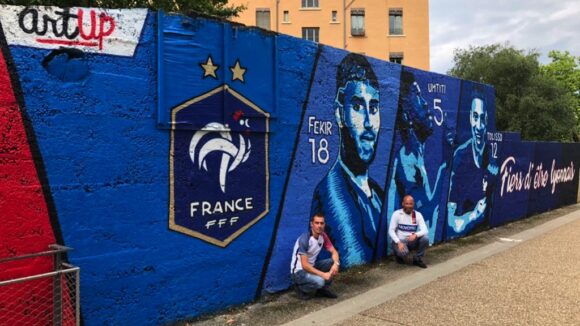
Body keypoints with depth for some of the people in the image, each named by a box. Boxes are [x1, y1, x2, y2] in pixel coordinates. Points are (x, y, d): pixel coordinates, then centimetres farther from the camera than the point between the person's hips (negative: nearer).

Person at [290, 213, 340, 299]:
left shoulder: (322, 236, -4)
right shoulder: (304, 239, -27)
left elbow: (334, 252, 0)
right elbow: (305, 265, -28)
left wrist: (336, 263, -22)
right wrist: (322, 274, -30)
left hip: (312, 267, 8)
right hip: (299, 271, -7)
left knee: (333, 262, -10)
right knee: (319, 281, -33)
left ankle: (322, 288, 5)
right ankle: (302, 289, -2)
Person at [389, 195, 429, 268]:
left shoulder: (418, 215, -3)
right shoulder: (397, 214, -10)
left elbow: (425, 230, -12)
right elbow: (391, 231, -13)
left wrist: (415, 235, -33)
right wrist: (399, 242, -27)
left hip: (412, 241, 3)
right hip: (399, 241, -3)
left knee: (425, 237, -25)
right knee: (403, 252, -36)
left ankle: (417, 259, -4)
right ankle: (399, 255, 5)